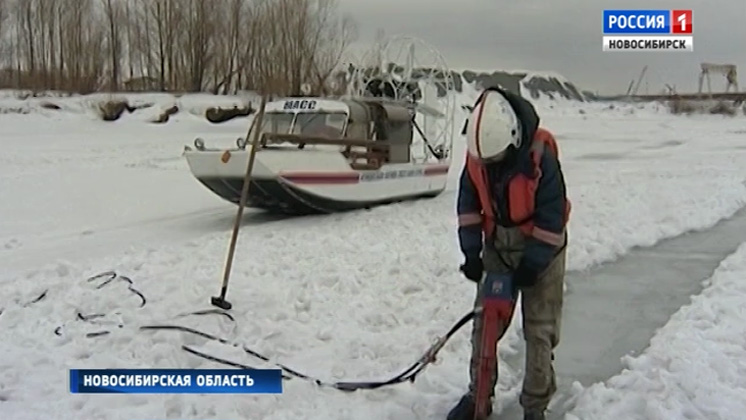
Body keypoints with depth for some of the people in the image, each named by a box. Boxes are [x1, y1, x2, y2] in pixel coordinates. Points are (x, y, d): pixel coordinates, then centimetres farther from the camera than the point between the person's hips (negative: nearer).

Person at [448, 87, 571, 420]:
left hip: (541, 248, -4)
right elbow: (468, 204, 0)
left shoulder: (541, 156, -27)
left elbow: (552, 214, -21)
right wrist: (471, 252, -5)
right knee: (484, 322, 7)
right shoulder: (476, 156, -12)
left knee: (539, 331, 0)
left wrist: (532, 264, -18)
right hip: (498, 246, 5)